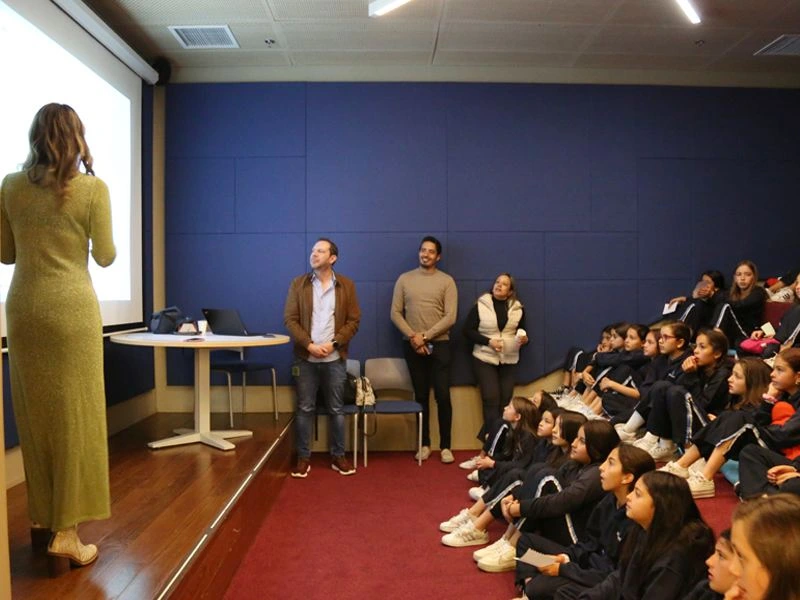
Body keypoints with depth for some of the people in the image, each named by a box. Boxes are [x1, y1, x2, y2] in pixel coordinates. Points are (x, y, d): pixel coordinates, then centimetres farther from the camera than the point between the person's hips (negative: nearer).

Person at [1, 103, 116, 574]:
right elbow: (105, 257, -1)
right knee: (73, 416, 1)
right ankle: (65, 533, 5)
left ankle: (43, 518, 26)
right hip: (72, 308, -4)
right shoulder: (93, 188, -7)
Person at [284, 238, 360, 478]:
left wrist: (333, 343, -12)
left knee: (336, 409, 7)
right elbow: (290, 319, -1)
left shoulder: (346, 285, 3)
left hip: (335, 358, 0)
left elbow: (354, 320, 0)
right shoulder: (298, 284, 3)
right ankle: (303, 457, 15)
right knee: (305, 409, 4)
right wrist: (309, 344, -13)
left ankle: (338, 456, 18)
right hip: (306, 357, 0)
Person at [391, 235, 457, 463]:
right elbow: (395, 313, 2)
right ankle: (424, 444, 18)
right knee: (421, 396, 9)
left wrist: (425, 336, -14)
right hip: (413, 346, 2)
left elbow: (450, 317, -7)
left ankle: (445, 447, 8)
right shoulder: (404, 279, 5)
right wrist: (412, 336, -10)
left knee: (442, 396, -3)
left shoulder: (446, 281, 0)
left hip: (439, 344, -1)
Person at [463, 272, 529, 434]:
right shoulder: (480, 305, -4)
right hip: (484, 359, -3)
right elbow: (467, 331, -4)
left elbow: (522, 332, 14)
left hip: (509, 360, 3)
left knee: (505, 401, 4)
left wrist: (524, 339, -10)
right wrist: (488, 341, -16)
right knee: (491, 399, -9)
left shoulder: (518, 308, 4)